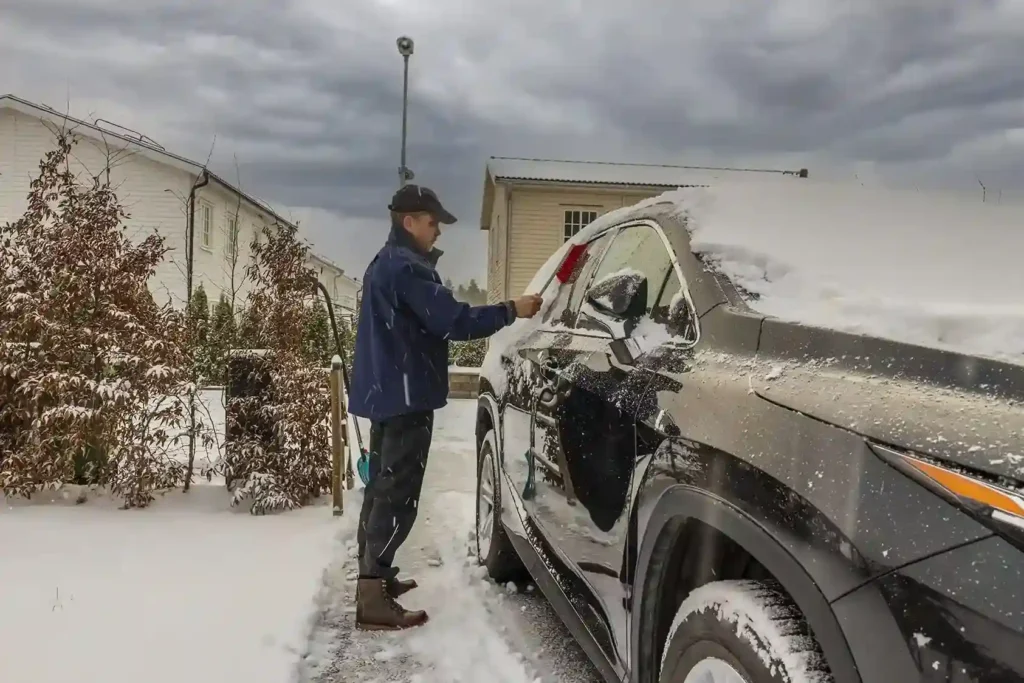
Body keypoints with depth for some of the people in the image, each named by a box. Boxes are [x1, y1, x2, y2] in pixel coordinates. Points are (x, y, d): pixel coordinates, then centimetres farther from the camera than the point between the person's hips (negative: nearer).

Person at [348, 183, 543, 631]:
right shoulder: (406, 267, -16)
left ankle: (373, 578, 27)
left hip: (384, 391, 11)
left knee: (382, 488, 16)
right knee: (398, 496, -8)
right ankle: (372, 598, -5)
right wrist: (511, 311, -16)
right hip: (404, 394, -11)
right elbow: (453, 322, -22)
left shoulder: (384, 264, 18)